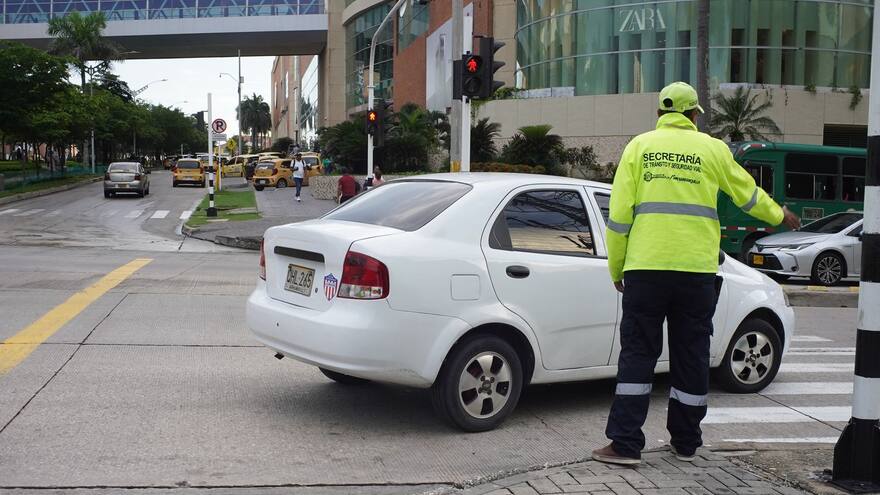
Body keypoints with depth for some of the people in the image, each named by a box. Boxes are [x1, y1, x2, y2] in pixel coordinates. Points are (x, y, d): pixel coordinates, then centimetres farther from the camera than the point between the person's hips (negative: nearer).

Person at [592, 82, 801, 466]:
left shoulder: (639, 146, 6)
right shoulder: (711, 148, 7)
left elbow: (619, 213, 2)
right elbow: (747, 194, 19)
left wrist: (616, 269, 10)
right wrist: (780, 216, 39)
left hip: (645, 268, 0)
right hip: (696, 270, 0)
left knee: (637, 354, 3)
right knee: (691, 356, 11)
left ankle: (626, 445, -1)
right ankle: (685, 442, 21)